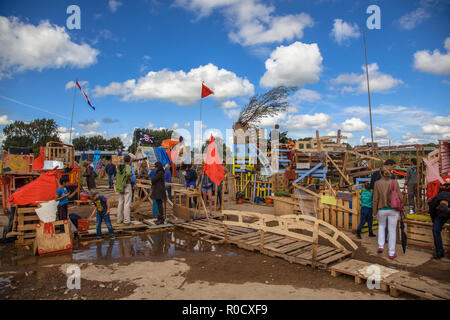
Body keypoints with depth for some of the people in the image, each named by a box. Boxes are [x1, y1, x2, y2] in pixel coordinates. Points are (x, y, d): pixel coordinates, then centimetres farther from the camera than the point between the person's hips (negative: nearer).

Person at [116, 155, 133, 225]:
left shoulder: (119, 167, 9)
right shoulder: (128, 166, -12)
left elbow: (117, 177, 12)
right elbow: (128, 173, -33)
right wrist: (128, 178, -13)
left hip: (120, 186, 7)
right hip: (127, 185, -7)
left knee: (120, 202, 13)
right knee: (127, 203, -5)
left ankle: (119, 219, 20)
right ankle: (126, 220, -5)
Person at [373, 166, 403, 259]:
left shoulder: (377, 183, -7)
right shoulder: (395, 183, -5)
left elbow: (375, 199, -5)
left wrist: (374, 212, 3)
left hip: (382, 210, 0)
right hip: (393, 210, 0)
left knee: (381, 226, 26)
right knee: (392, 230, 10)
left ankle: (381, 245, 17)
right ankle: (392, 253, 17)